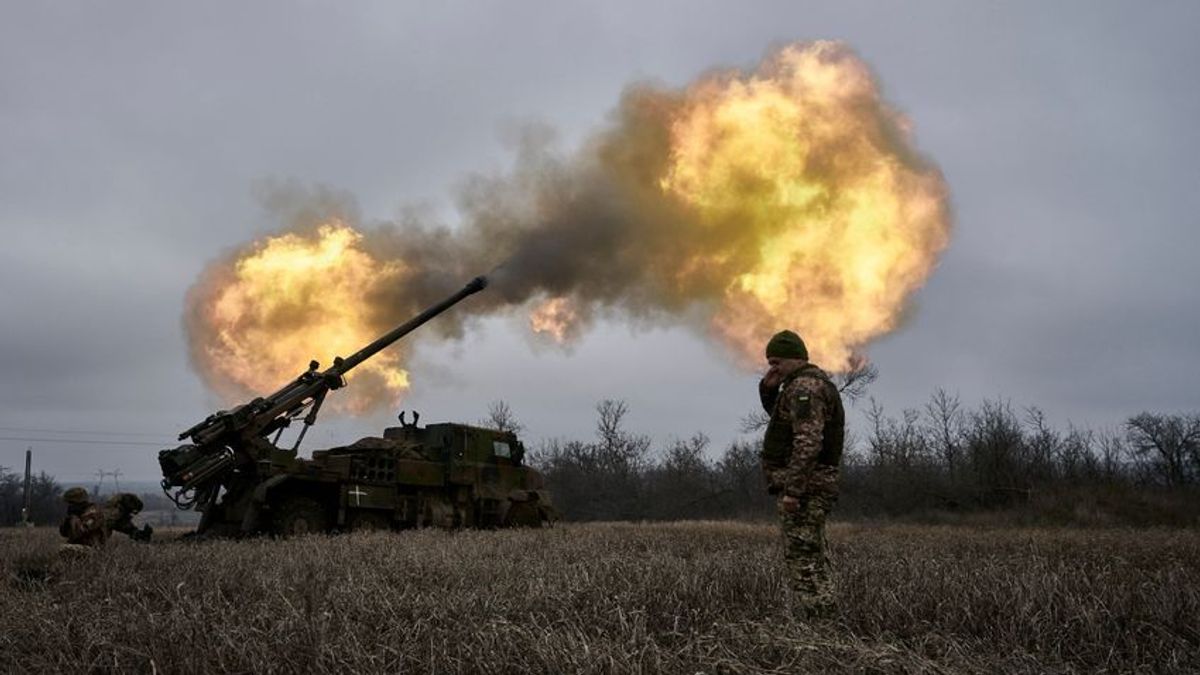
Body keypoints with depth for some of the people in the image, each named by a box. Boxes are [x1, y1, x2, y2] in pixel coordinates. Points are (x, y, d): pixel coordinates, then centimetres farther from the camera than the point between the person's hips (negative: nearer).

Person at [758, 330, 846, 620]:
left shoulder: (804, 386, -14)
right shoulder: (811, 383, 19)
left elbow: (808, 442, -25)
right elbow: (777, 413, 34)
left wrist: (792, 490, -27)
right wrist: (768, 387, 14)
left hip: (802, 488, -11)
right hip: (810, 487, 11)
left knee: (804, 562, -9)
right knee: (813, 560, 14)